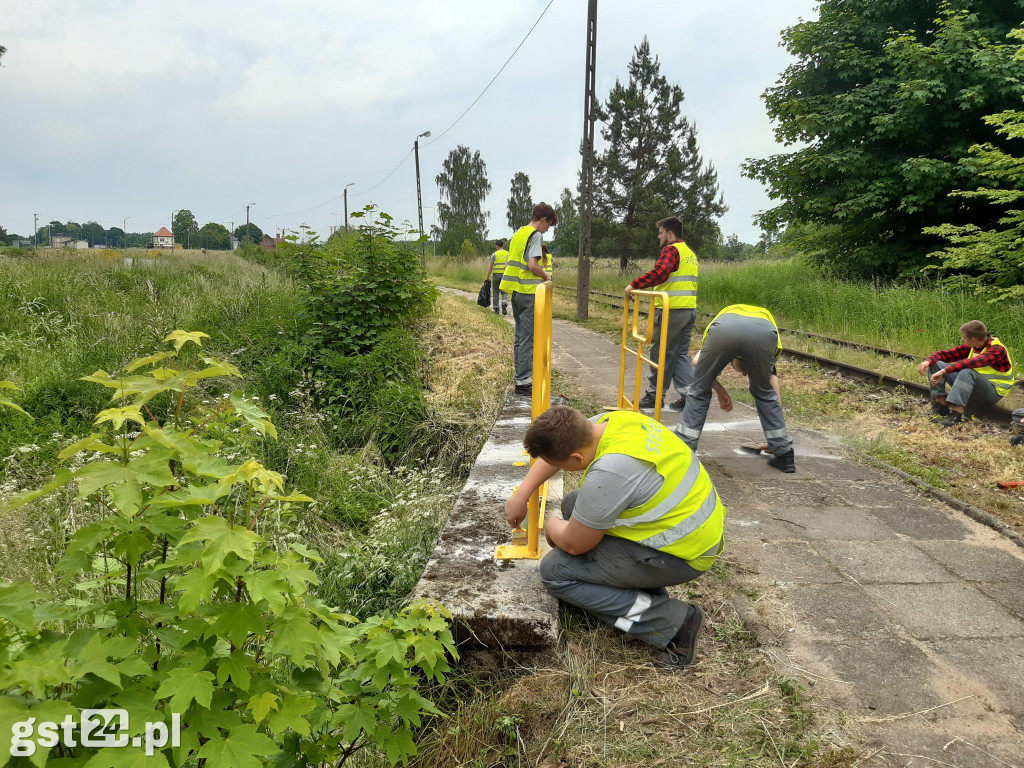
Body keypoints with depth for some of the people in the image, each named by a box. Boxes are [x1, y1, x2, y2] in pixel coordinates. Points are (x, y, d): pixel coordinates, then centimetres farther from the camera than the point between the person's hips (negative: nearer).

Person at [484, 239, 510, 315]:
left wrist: (487, 277, 5)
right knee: (504, 292, 6)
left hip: (496, 274, -1)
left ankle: (496, 309, 10)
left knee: (495, 292, 8)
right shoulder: (508, 254, 6)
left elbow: (491, 267, -1)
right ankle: (504, 304, -20)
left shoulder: (494, 254, -1)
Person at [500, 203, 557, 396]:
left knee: (520, 337, 14)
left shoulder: (518, 234, 18)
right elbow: (532, 265, -20)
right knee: (528, 338, -5)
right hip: (528, 292, -9)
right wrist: (546, 276, -2)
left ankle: (521, 377, 20)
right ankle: (523, 381, -4)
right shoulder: (536, 235, -9)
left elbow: (508, 263, 21)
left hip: (516, 291, 9)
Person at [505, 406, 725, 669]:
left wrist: (551, 526, 4)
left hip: (681, 554, -9)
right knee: (573, 504, 17)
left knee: (555, 571, -7)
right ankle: (640, 581, 13)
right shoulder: (611, 420, -6)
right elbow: (557, 447, 13)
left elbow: (574, 544, -18)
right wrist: (520, 496, 13)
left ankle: (671, 620, -6)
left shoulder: (608, 473, -32)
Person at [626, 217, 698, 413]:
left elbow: (659, 273, -26)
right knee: (682, 353, 13)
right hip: (690, 309, 9)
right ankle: (688, 396, 9)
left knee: (662, 353, 2)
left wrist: (634, 285, -22)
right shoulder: (690, 253, 20)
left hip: (671, 311, -9)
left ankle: (655, 395, 10)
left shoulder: (671, 250, -10)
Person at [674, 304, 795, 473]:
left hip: (723, 329, 0)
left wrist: (720, 390, 38)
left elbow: (698, 361, 29)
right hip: (763, 333, 1)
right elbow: (772, 379, 44)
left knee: (699, 391, 21)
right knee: (764, 392, 28)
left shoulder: (724, 313, 47)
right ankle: (784, 454, 32)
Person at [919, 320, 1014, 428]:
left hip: (993, 391, -7)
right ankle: (941, 404, -14)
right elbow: (947, 354, 2)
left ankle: (956, 415, -43)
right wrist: (928, 361, -19)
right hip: (971, 385, 7)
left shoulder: (997, 349, -21)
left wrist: (944, 371, -43)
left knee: (967, 372, -39)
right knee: (935, 364, -4)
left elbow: (970, 363, -38)